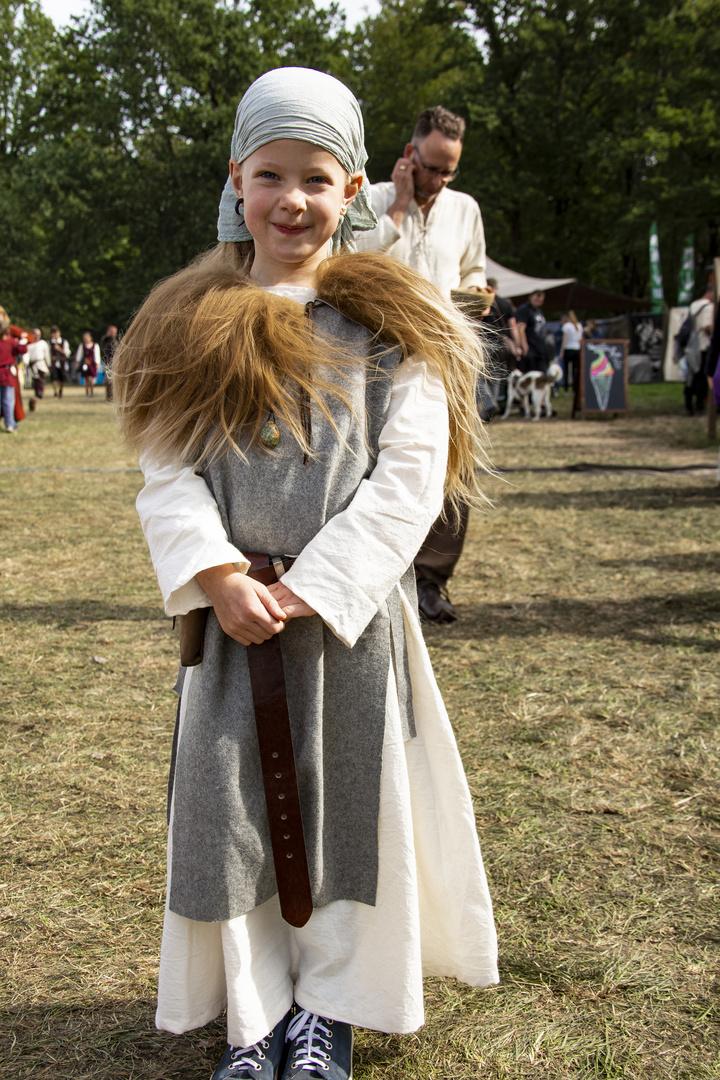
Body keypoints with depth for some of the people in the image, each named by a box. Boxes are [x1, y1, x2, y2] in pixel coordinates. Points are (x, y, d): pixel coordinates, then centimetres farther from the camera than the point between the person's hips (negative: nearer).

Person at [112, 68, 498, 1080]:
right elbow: (168, 475, 2)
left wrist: (310, 588, -14)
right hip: (233, 612, 2)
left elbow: (409, 477, -7)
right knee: (233, 808, 7)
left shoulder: (393, 326, 0)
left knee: (352, 801, 7)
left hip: (352, 612, -1)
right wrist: (221, 579, -14)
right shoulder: (192, 324, 6)